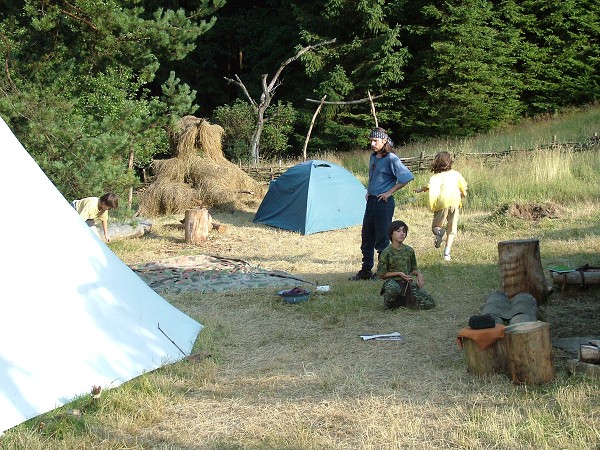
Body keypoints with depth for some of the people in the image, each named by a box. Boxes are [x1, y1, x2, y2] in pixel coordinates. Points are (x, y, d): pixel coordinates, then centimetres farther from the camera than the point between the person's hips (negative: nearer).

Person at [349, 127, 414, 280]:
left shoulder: (391, 159, -13)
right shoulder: (373, 157, 12)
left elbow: (406, 177, -20)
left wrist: (389, 192, -16)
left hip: (384, 203, -8)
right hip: (371, 201, 8)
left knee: (382, 239, -1)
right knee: (366, 238, 13)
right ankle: (366, 271, 22)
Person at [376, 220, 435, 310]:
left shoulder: (409, 251, 7)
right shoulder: (387, 252, -7)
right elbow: (381, 275, -6)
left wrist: (419, 274, -5)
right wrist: (399, 273, -13)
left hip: (408, 283, 5)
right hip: (393, 282, -5)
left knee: (429, 304, -13)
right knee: (393, 288, -43)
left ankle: (402, 301, 9)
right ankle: (389, 303, -8)